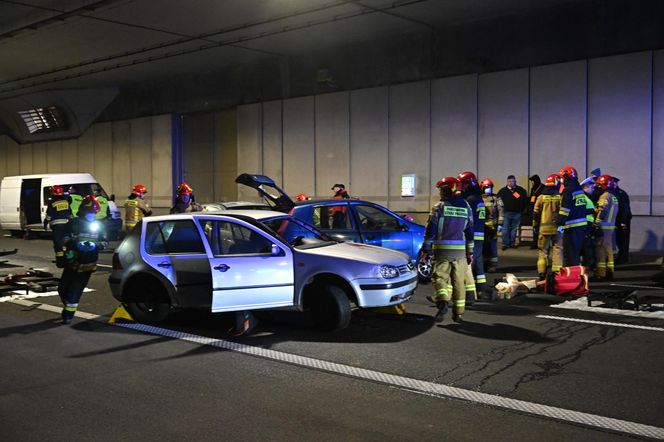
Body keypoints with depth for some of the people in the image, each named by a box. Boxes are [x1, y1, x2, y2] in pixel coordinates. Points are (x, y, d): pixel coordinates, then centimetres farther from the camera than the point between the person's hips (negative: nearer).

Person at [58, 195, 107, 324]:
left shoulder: (98, 226, 5)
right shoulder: (73, 224, -5)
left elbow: (104, 242, 6)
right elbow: (65, 240, -13)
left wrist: (95, 245, -16)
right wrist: (77, 244, -31)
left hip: (87, 265, 0)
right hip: (72, 262, 0)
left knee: (75, 291, 0)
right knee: (63, 288, 7)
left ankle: (68, 314, 10)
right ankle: (68, 308, 24)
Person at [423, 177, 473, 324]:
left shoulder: (439, 207, -6)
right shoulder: (466, 207, 10)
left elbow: (431, 230, -7)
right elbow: (470, 232, 13)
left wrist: (426, 249, -1)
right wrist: (470, 252, 18)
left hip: (442, 249, -4)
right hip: (460, 251, 4)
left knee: (440, 277, -1)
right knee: (459, 281, 10)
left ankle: (443, 302, -26)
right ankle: (458, 313, 14)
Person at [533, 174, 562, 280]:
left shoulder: (541, 197, 1)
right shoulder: (561, 197, -4)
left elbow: (536, 213, 5)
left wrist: (535, 226, 15)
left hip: (544, 228, 1)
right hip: (557, 228, -1)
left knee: (543, 250, 9)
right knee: (557, 249, 5)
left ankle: (542, 273, 7)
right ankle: (557, 273, 0)